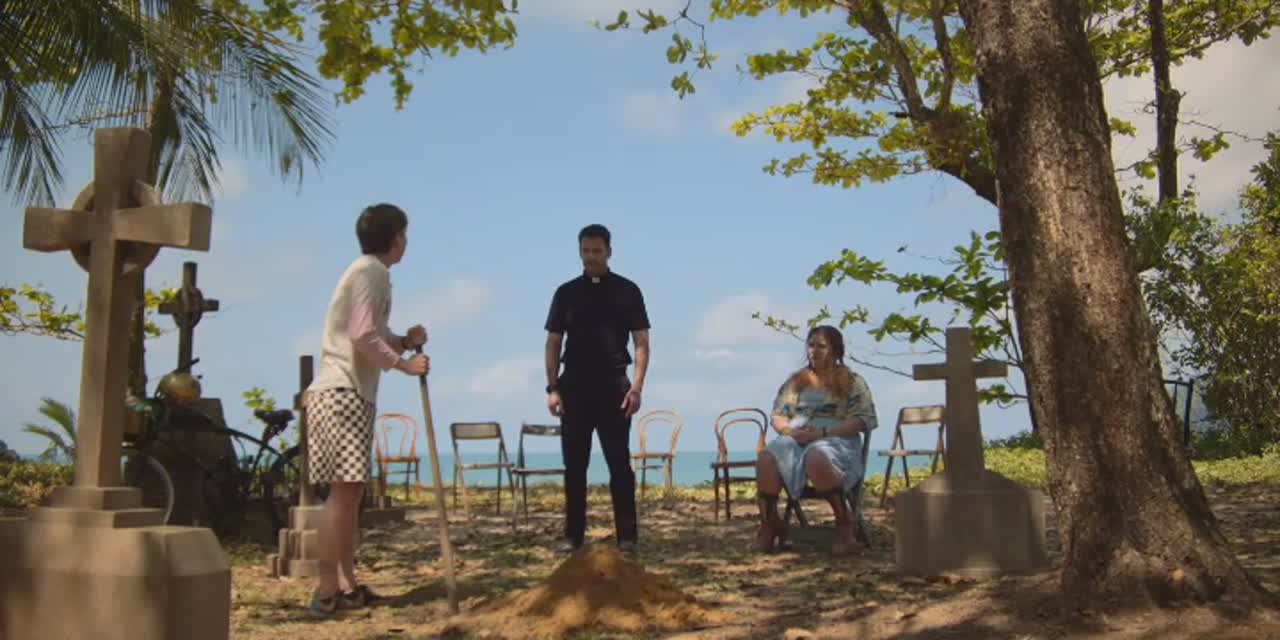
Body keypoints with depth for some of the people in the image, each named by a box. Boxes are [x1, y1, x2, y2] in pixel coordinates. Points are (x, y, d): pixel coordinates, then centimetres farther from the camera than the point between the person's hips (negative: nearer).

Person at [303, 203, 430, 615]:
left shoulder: (369, 271, 22)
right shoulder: (371, 271, -9)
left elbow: (373, 337, 24)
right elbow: (363, 337, -19)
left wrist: (405, 341, 7)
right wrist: (404, 363, -12)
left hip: (347, 392, 11)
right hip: (342, 393, -11)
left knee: (350, 490, 10)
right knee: (344, 489, -12)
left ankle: (347, 585, 14)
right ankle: (327, 590, -11)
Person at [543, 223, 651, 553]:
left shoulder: (627, 291, 3)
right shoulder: (566, 292, 8)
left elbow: (641, 343, 1)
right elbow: (553, 343, 9)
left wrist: (637, 386, -10)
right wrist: (552, 387, 0)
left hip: (613, 387, -2)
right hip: (574, 387, 2)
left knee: (620, 464, -1)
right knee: (574, 466, 5)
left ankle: (626, 535, 4)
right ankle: (573, 535, 12)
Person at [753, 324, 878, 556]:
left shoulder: (852, 382, 8)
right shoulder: (795, 380, 22)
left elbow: (862, 421, -4)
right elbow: (777, 415, 17)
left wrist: (823, 433, -16)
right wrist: (789, 431, -8)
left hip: (836, 441, -4)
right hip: (795, 440, 4)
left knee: (817, 458, -41)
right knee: (767, 458, -31)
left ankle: (844, 521, -21)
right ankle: (769, 524, -17)